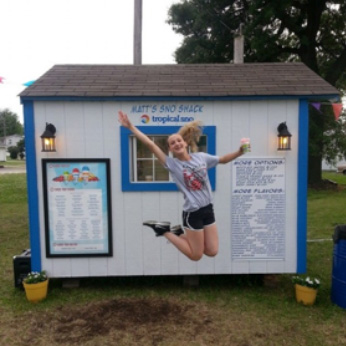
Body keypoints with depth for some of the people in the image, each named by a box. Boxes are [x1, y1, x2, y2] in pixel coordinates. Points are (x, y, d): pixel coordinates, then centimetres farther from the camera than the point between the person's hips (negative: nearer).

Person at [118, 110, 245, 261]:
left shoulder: (201, 157, 2)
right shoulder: (172, 164, -11)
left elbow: (223, 159, 15)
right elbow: (150, 144, -18)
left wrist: (240, 152, 0)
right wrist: (130, 126, -22)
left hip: (207, 209, 5)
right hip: (192, 213, -5)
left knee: (212, 252, 11)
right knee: (196, 255, 7)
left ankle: (180, 233, 27)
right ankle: (165, 230, 20)